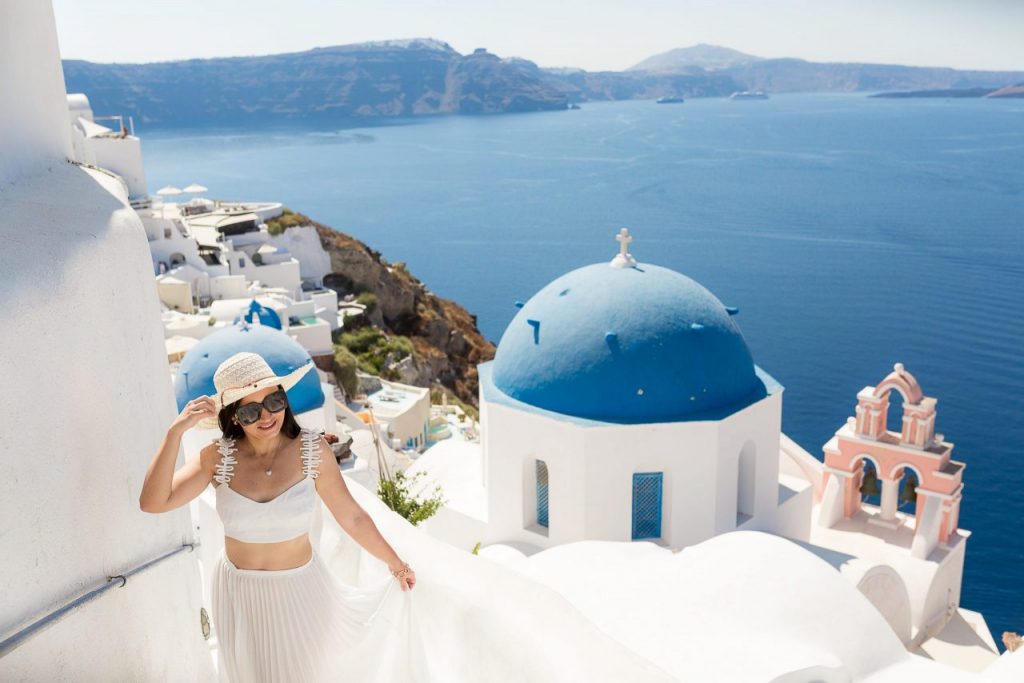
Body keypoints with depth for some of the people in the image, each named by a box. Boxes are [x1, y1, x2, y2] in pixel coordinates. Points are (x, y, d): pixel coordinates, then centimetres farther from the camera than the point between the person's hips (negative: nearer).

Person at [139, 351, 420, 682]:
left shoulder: (312, 450, -17)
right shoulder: (218, 457, -14)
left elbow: (352, 517, -7)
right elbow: (152, 503, -23)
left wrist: (395, 564, 0)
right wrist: (176, 431, -29)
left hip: (300, 590, -1)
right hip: (238, 593, 1)